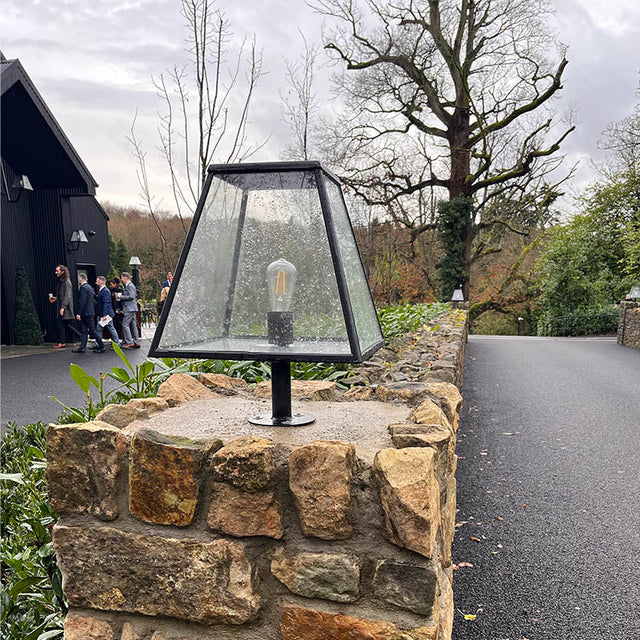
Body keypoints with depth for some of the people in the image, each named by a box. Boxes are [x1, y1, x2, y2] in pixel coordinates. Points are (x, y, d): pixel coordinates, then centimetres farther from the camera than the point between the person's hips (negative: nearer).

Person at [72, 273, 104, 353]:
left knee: (92, 330, -4)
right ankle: (82, 347, 11)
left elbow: (82, 301, -20)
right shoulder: (89, 287, 14)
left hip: (86, 312, -10)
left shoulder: (83, 287, -15)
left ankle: (101, 346, 0)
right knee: (84, 331, 9)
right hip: (89, 311, 10)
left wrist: (79, 313, -19)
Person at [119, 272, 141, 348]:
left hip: (130, 308, -10)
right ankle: (136, 342, 13)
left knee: (125, 324, -10)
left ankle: (129, 342, -9)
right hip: (131, 308, 10)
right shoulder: (128, 285, 19)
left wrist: (121, 296, -14)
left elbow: (131, 296, -20)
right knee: (133, 325, 10)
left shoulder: (130, 286, -12)